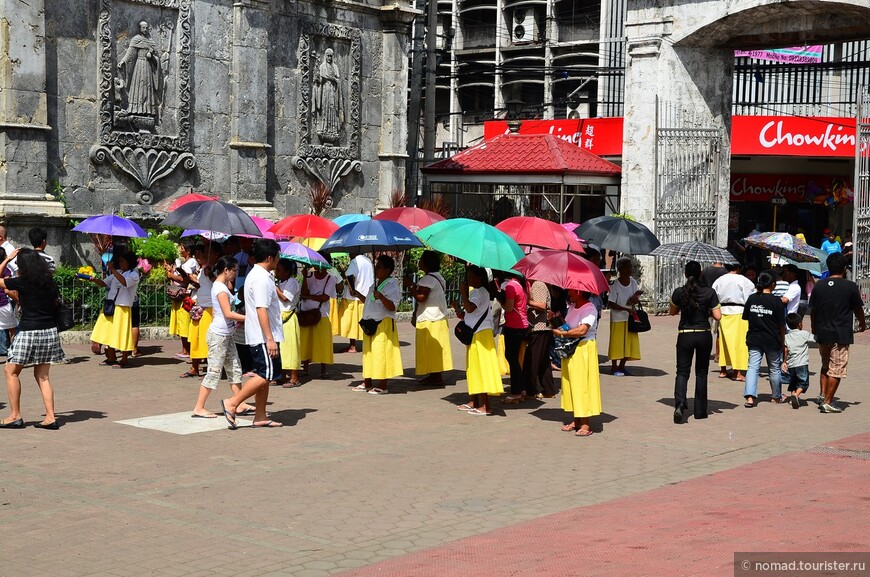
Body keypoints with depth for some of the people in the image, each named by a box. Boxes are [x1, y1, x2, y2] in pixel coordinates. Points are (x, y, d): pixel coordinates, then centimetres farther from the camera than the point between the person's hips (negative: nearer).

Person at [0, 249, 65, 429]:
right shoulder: (49, 283, 5)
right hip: (49, 331, 6)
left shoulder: (22, 283, -10)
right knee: (42, 376, 12)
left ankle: (15, 416, 8)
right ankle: (50, 417, 5)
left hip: (29, 332, -6)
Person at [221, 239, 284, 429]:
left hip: (258, 336, 11)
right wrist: (270, 339, -25)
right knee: (266, 375, -10)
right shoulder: (261, 278, -17)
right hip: (264, 337, -11)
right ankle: (232, 403, -8)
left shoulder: (256, 274, 16)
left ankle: (260, 417, 14)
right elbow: (261, 309, -23)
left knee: (264, 376, 11)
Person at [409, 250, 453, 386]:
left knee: (430, 349, -5)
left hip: (429, 320, -10)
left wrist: (412, 289, -12)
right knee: (436, 349, 13)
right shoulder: (438, 277, 15)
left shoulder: (427, 279, -17)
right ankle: (437, 375, 18)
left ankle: (436, 377, -4)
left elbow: (421, 297, -25)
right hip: (439, 317, 10)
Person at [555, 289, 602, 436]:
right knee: (571, 385, 11)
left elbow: (582, 330, -26)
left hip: (583, 349, -9)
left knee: (582, 385, -7)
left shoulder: (589, 309, -15)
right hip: (570, 349, 9)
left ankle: (585, 425, -3)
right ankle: (576, 421, 19)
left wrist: (562, 333, -18)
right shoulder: (571, 307, 12)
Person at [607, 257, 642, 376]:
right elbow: (612, 304, -14)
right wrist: (625, 309, -25)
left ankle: (622, 367, 18)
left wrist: (636, 298, -16)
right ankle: (614, 367, 11)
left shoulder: (633, 283, 3)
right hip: (617, 318, -5)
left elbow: (636, 299, 7)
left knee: (630, 343, 6)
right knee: (617, 343, -1)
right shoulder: (615, 285, -13)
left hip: (630, 318, 5)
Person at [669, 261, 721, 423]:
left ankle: (680, 402, -22)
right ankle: (700, 410, 18)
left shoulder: (679, 293, -5)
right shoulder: (709, 292, -9)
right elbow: (718, 316, -9)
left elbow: (672, 312, 10)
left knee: (682, 372, 4)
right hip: (704, 335, 0)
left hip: (685, 335, 0)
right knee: (701, 373, 14)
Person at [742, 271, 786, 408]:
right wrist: (782, 340, 7)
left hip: (754, 340, 2)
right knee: (774, 369, 15)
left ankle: (750, 396, -17)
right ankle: (776, 396, 31)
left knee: (752, 367, 1)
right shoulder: (776, 301, -12)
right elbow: (781, 324, -7)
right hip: (772, 340, -2)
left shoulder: (751, 298, -2)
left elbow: (746, 318, 7)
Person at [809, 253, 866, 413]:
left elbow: (812, 310, 9)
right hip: (841, 335, -5)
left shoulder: (819, 285, 3)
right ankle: (827, 402, -2)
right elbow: (858, 309, 4)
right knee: (836, 368, 0)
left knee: (825, 365, 22)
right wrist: (862, 323, 24)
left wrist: (814, 328, 24)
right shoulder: (850, 286, -7)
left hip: (822, 333, 5)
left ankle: (822, 395, 14)